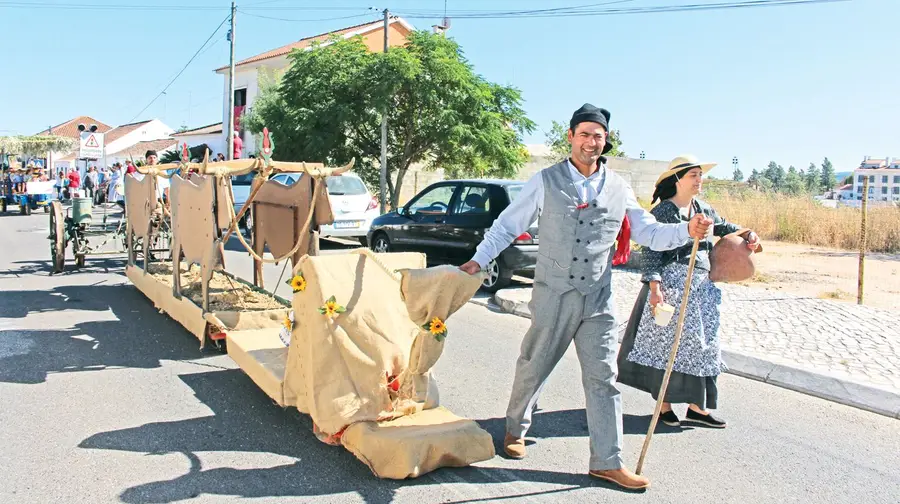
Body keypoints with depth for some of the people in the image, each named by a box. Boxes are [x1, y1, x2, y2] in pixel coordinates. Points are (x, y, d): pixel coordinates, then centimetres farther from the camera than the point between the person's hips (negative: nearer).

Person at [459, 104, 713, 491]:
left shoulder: (618, 188, 8)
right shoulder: (545, 181, -1)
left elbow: (648, 232, 11)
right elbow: (508, 225, 2)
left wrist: (687, 231, -5)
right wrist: (479, 260, -6)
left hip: (598, 300, 2)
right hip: (553, 295, -2)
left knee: (602, 377, 2)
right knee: (533, 368, 10)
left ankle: (607, 462, 11)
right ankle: (516, 429, 35)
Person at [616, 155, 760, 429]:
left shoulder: (703, 209, 11)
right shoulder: (662, 212, -10)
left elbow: (724, 227, 26)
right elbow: (650, 252, -14)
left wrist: (747, 234, 5)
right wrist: (654, 287, -23)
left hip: (702, 287, 8)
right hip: (672, 285, -8)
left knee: (702, 345, 10)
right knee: (668, 344, -1)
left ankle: (696, 406, 19)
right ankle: (664, 404, 12)